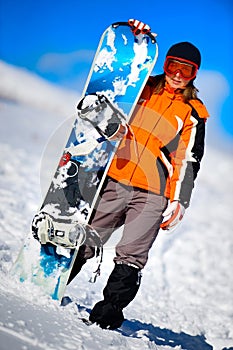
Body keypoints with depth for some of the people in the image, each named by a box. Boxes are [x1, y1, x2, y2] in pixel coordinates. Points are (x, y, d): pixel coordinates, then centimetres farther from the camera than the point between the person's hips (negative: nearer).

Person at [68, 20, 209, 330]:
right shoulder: (144, 88, 13)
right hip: (114, 181, 2)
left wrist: (179, 201, -4)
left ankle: (109, 310, -11)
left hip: (153, 195, -2)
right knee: (83, 243, 4)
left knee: (131, 257, -12)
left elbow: (188, 161, 4)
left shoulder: (194, 113, 8)